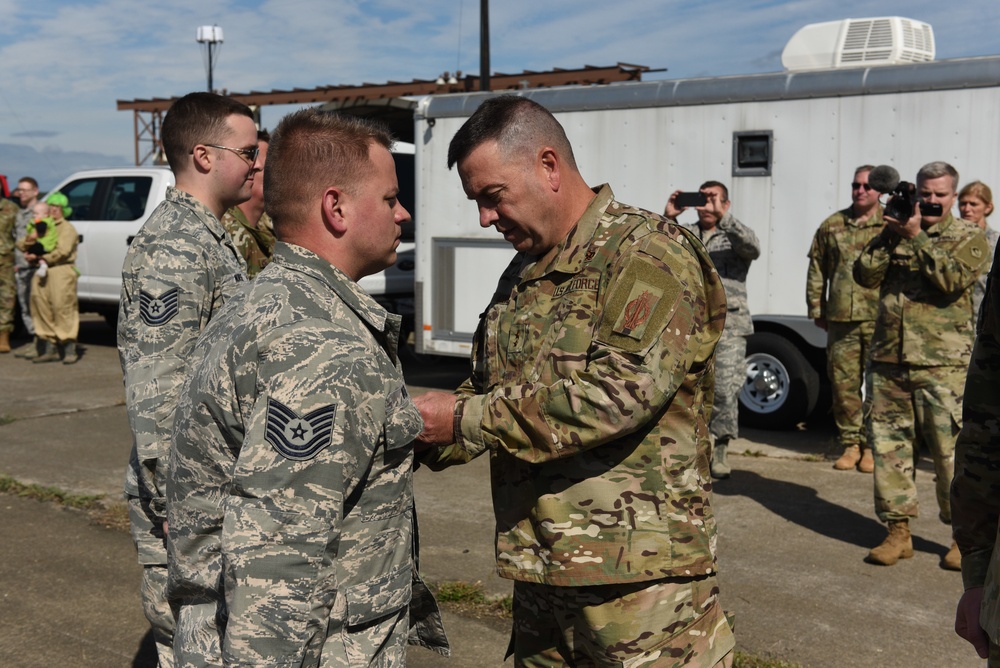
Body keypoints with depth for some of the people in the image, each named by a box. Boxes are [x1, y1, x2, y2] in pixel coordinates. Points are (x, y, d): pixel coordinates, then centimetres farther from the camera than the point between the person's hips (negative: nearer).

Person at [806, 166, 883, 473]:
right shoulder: (832, 226, 11)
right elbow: (817, 271, 15)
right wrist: (817, 310, 12)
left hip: (880, 320, -2)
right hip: (841, 319, 3)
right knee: (843, 382, 6)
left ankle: (872, 446, 12)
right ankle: (850, 444, 18)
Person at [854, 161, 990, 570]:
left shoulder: (969, 237, 4)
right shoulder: (895, 233, 14)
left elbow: (954, 279, -14)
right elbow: (866, 275, 3)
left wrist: (917, 237, -15)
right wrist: (890, 235, -7)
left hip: (942, 366, -4)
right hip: (888, 360, 4)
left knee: (952, 451, -2)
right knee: (889, 445, 6)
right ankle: (898, 531, 17)